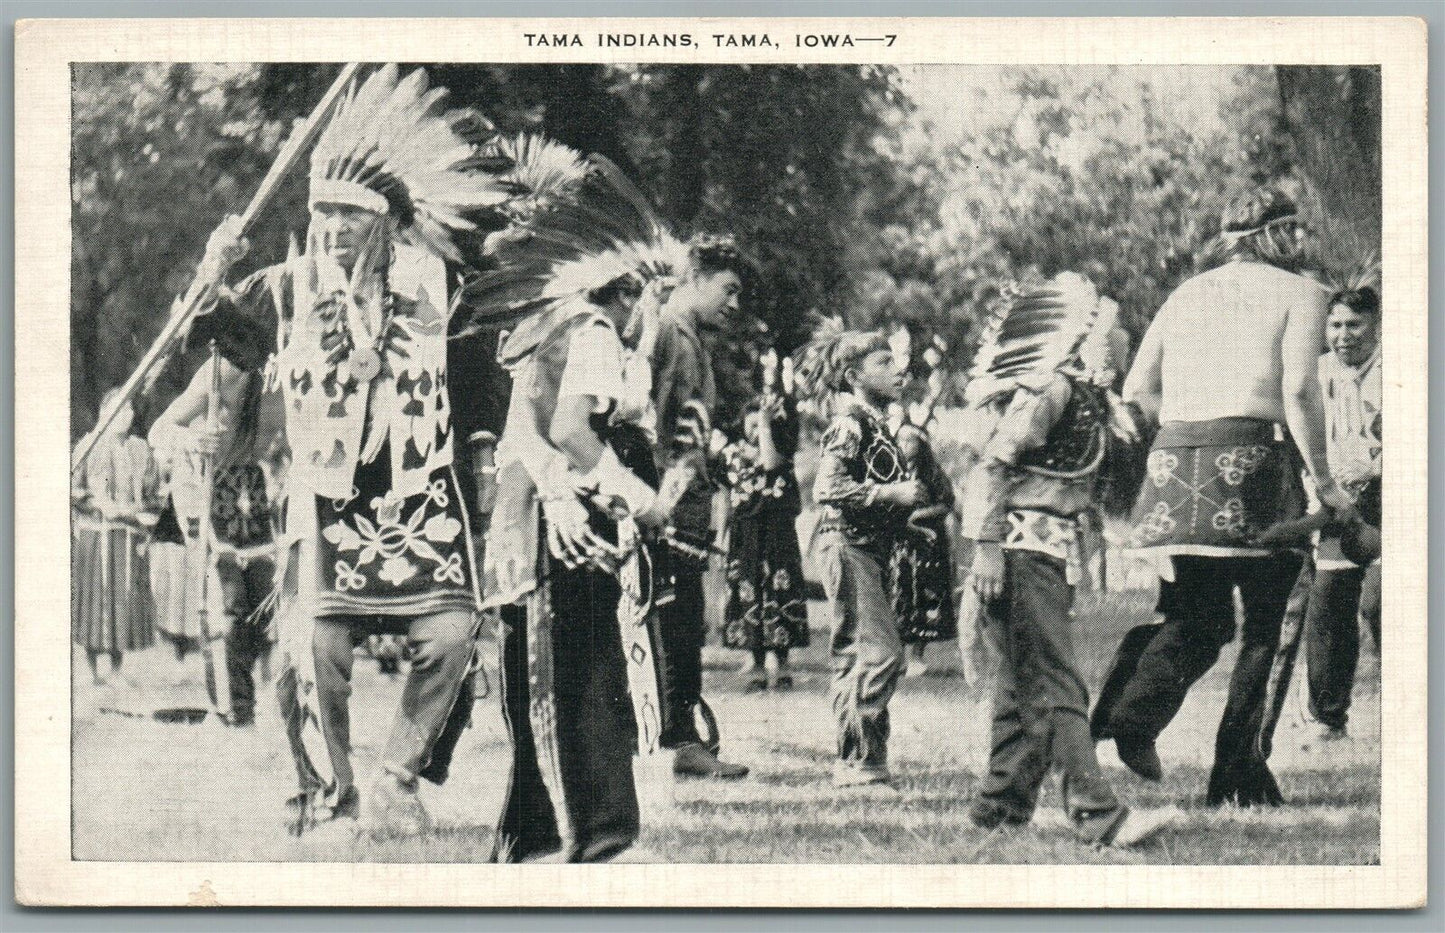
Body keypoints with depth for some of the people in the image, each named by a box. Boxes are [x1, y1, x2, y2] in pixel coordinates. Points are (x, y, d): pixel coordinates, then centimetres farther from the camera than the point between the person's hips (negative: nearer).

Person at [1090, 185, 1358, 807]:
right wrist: (1323, 479, -3)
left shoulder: (1187, 294, 21)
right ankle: (1237, 776, 2)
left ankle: (1127, 715, -15)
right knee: (1264, 622, 5)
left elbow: (1137, 389, 14)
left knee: (1194, 618, 11)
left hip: (1175, 460, 5)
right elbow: (1299, 390, -8)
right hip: (1251, 458, -5)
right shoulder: (1300, 292, 5)